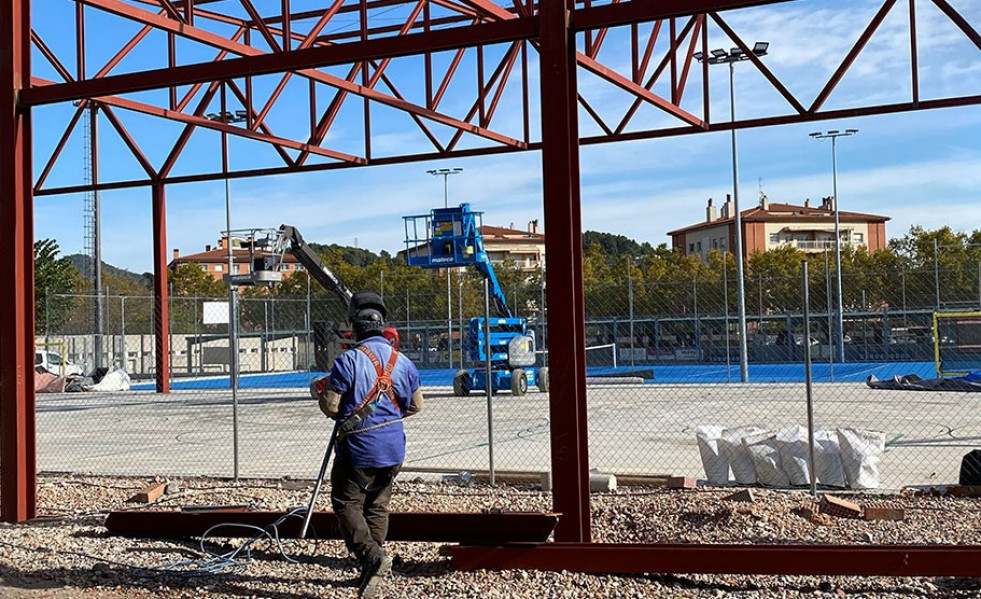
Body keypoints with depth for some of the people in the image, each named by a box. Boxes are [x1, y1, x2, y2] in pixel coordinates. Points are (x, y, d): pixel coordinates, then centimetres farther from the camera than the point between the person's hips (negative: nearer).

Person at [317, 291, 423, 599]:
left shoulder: (348, 360, -14)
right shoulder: (402, 361, 3)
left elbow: (330, 406, -13)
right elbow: (416, 405, 12)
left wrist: (322, 395, 9)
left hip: (358, 448, -5)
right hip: (393, 447, 6)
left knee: (347, 503, 6)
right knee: (378, 507, 15)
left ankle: (371, 555, -15)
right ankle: (371, 573, 18)